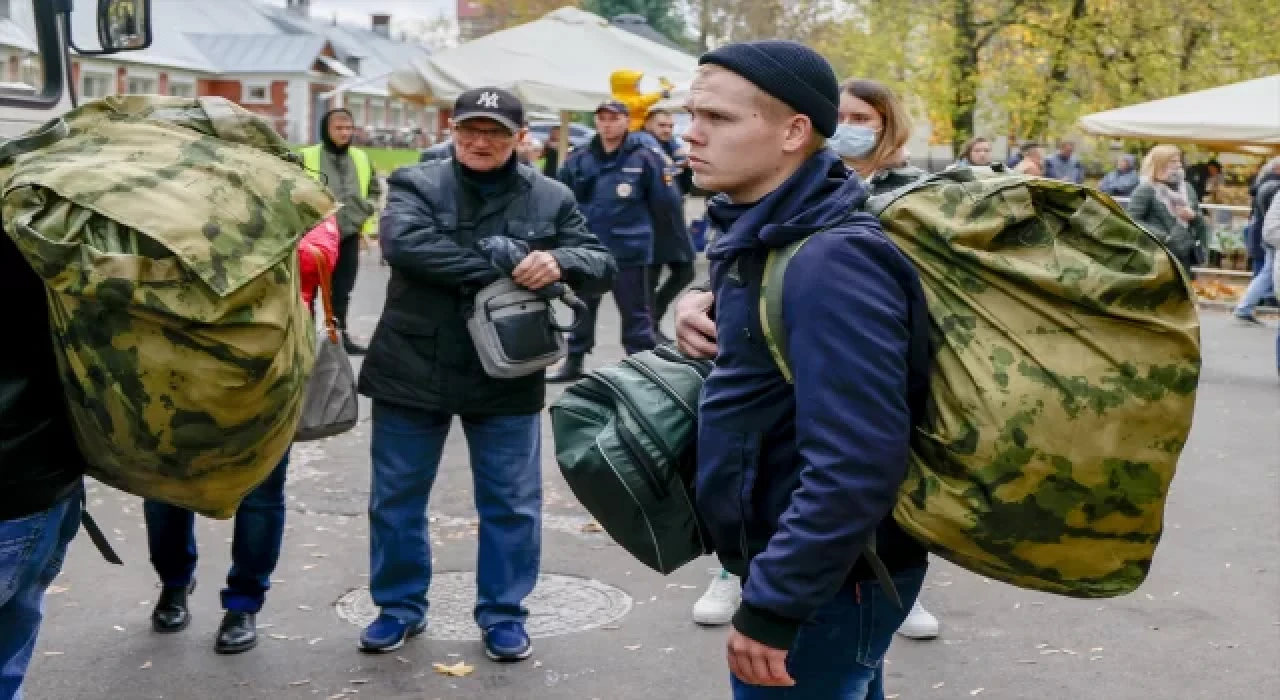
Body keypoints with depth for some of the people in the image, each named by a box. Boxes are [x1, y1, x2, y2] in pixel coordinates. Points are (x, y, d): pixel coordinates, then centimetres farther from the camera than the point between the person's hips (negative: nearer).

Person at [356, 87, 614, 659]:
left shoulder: (550, 198, 2)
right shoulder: (416, 183, -2)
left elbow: (602, 266, -1)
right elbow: (402, 241, -22)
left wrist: (559, 263, -25)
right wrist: (497, 265, -25)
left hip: (506, 379, 1)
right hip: (412, 372, 0)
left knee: (511, 503, 7)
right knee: (396, 498, 11)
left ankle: (503, 614, 25)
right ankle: (400, 607, 29)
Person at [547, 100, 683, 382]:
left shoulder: (644, 158, -9)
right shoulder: (579, 159, 2)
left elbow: (665, 206, -4)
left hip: (629, 250, -4)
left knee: (635, 312, 7)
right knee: (583, 309, 19)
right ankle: (573, 361, 34)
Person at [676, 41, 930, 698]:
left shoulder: (831, 261, -25)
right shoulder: (767, 231, 5)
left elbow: (856, 463, -30)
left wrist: (771, 605, -25)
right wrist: (706, 306, 2)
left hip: (823, 584, -9)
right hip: (804, 563, 9)